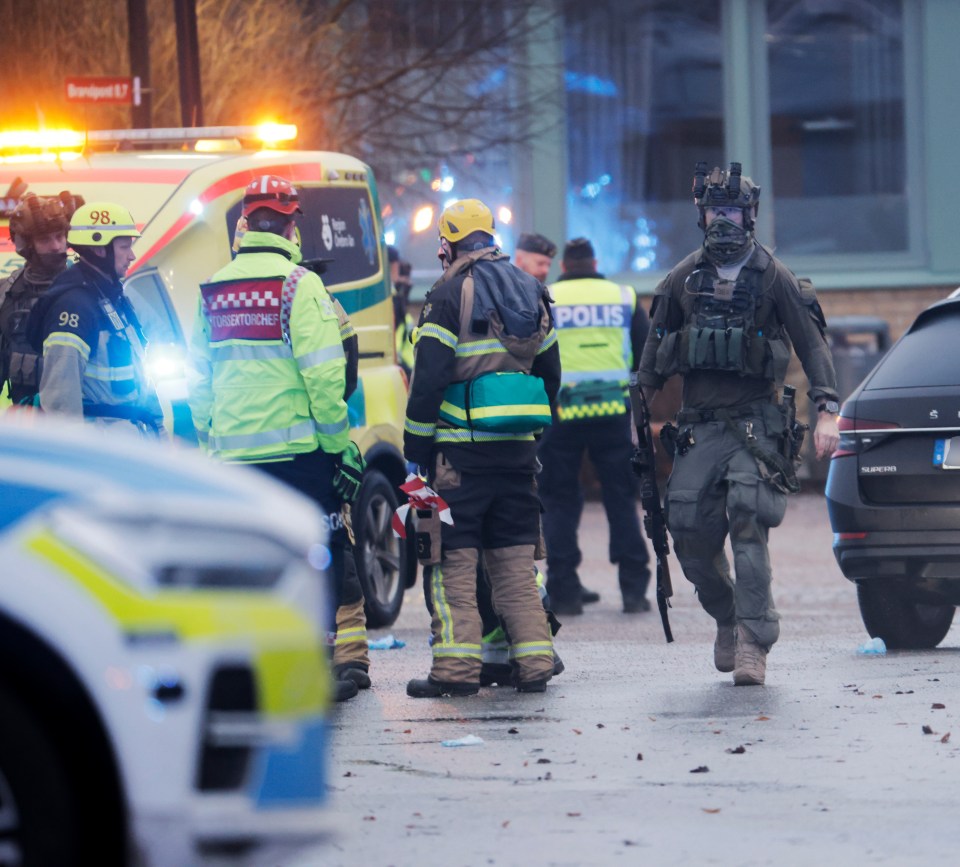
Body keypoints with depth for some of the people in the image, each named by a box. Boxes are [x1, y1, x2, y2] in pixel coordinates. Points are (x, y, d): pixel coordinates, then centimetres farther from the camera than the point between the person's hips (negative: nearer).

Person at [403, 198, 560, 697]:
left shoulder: (451, 294, -7)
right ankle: (533, 663, 6)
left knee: (453, 561, -3)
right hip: (518, 449, 6)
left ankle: (456, 668, -8)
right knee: (515, 561, 10)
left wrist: (415, 447, -6)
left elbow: (428, 377, -11)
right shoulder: (531, 292, 14)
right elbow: (549, 372, 19)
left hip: (461, 448, -6)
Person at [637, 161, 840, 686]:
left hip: (755, 422, -4)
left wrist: (827, 411, -9)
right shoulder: (683, 280, 11)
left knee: (748, 528, -17)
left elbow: (811, 344, 0)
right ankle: (727, 618, 20)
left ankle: (752, 643, -17)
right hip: (698, 426, 4)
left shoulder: (772, 278, 1)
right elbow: (656, 346, 18)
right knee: (689, 534, -4)